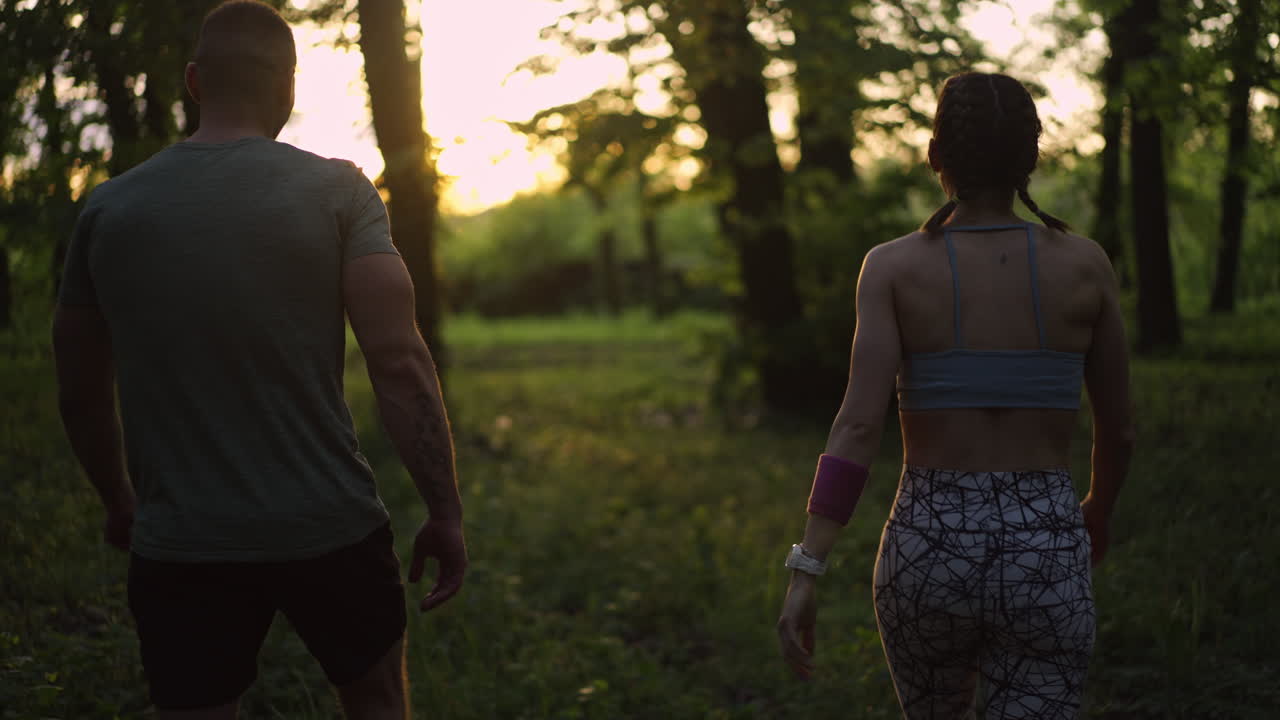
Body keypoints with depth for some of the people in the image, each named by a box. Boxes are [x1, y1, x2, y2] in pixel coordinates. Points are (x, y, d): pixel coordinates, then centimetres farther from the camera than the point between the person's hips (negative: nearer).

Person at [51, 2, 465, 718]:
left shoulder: (108, 209, 3)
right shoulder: (336, 190, -5)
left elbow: (81, 392, 10)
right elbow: (400, 362, -13)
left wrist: (120, 500, 25)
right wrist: (445, 509, -7)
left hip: (180, 545, 2)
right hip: (330, 527, -1)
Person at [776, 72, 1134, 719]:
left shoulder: (893, 266, -5)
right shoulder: (1084, 264, -1)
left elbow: (858, 426, -15)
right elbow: (1118, 429, 8)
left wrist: (805, 571, -15)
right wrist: (1099, 512, 28)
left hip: (928, 550, 1)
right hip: (1043, 558, 0)